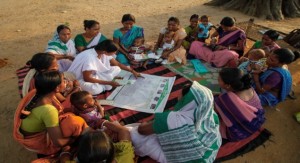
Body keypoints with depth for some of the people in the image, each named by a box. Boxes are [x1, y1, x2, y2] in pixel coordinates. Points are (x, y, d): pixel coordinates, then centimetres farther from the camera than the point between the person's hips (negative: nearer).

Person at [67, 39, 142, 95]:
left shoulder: (104, 52, -9)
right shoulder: (89, 57, -33)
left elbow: (117, 64, 5)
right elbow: (87, 78, -31)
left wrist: (133, 71, 3)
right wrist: (109, 83, -28)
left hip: (94, 73, 8)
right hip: (80, 79, -8)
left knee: (117, 69, -5)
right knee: (96, 89, -40)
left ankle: (100, 86, -7)